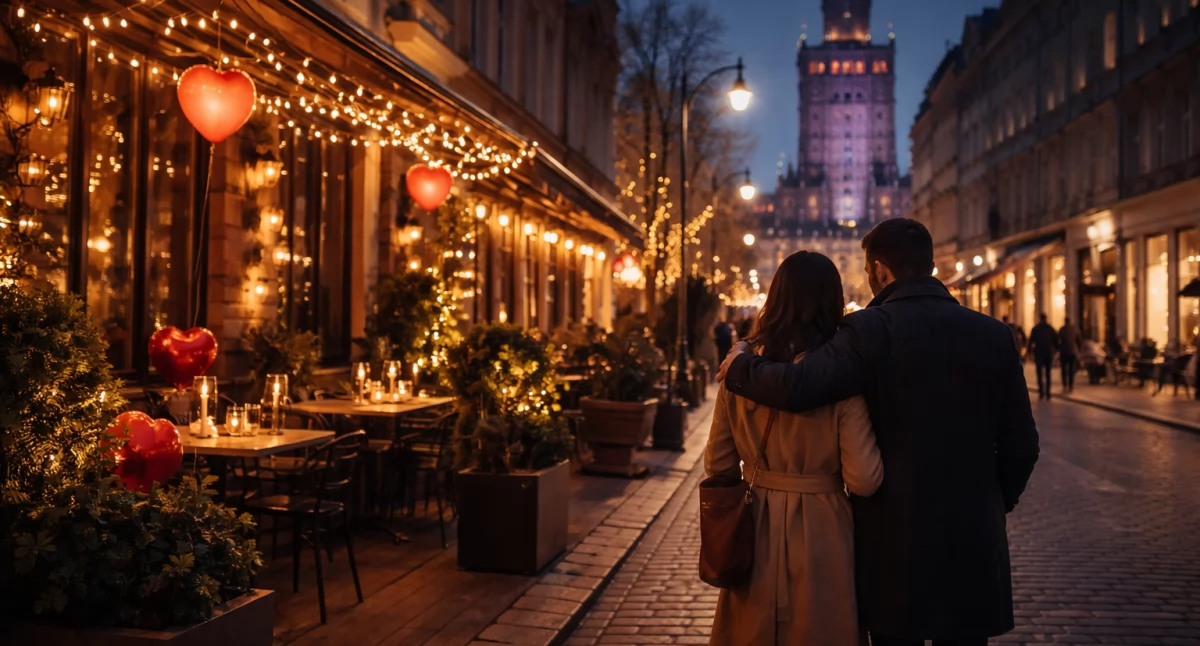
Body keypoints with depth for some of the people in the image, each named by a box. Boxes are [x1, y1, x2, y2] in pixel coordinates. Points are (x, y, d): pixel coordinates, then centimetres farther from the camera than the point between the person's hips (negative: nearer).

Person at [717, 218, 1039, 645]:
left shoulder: (869, 330, -12)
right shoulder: (994, 335, 1)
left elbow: (796, 387, -27)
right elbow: (1020, 446, 4)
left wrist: (739, 365, -8)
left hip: (894, 545, -3)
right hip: (973, 543, 4)